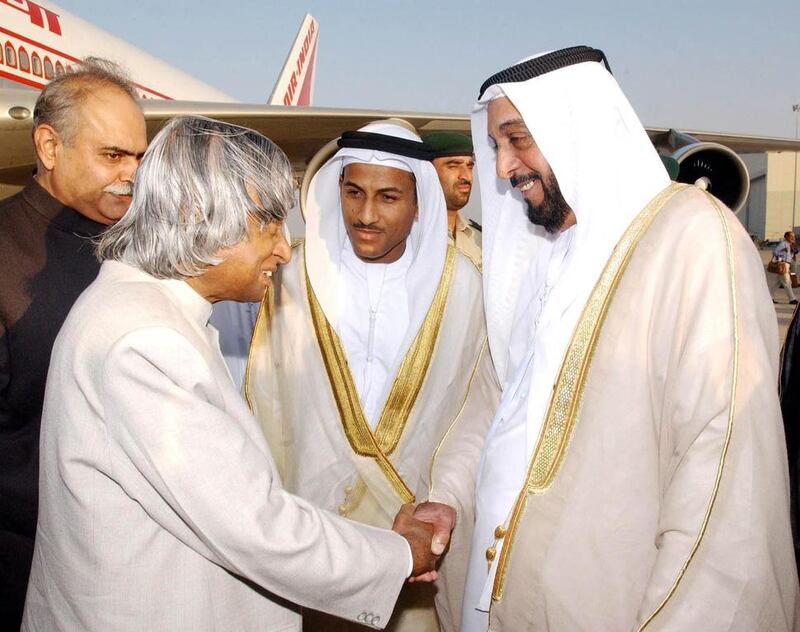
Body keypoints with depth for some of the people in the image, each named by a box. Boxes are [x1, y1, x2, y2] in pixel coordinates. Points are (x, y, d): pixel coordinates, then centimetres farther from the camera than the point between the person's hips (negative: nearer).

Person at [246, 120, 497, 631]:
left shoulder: (460, 283, -8)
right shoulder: (298, 277, -7)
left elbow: (480, 406, -3)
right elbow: (267, 401, -1)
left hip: (425, 529, 0)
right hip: (314, 521, 1)